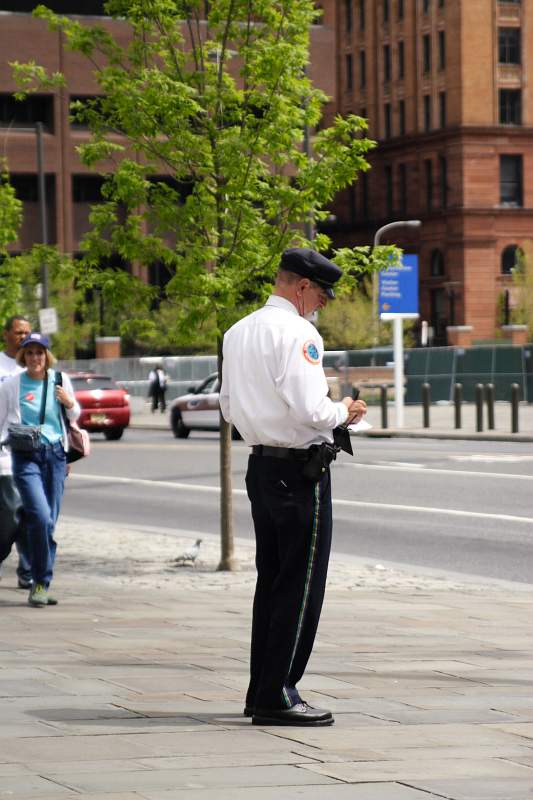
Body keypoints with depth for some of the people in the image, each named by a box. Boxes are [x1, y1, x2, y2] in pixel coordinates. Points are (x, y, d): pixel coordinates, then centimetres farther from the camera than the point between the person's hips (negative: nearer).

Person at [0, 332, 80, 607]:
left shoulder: (61, 380, 8)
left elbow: (74, 417, 21)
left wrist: (70, 403, 0)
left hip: (55, 454, 3)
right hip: (26, 457, -3)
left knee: (49, 522, 4)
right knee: (40, 516, -19)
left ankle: (41, 585, 14)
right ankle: (40, 582, -8)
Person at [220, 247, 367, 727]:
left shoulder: (238, 333, 13)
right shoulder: (297, 333, -15)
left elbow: (230, 408, 19)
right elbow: (310, 412, -23)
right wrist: (344, 412, -3)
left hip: (260, 466, 9)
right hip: (300, 470, -9)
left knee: (271, 580, 15)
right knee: (301, 585, -3)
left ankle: (261, 692, 18)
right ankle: (277, 697, -2)